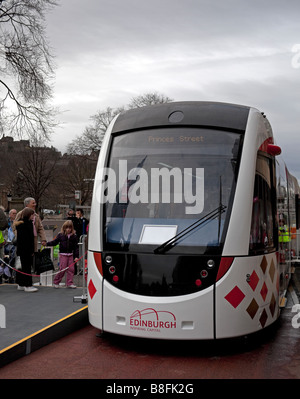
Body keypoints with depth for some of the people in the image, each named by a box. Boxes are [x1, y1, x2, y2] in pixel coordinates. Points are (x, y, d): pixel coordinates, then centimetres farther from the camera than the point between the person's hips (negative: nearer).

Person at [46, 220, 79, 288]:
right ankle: (56, 282, 9)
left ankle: (70, 283, 12)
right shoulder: (60, 235, 0)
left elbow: (76, 247, 4)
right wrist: (46, 244, -7)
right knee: (62, 269, -5)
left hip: (70, 255, 3)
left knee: (71, 269, 2)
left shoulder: (74, 236, 3)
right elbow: (54, 242, 5)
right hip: (63, 254, -2)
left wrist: (76, 256, -1)